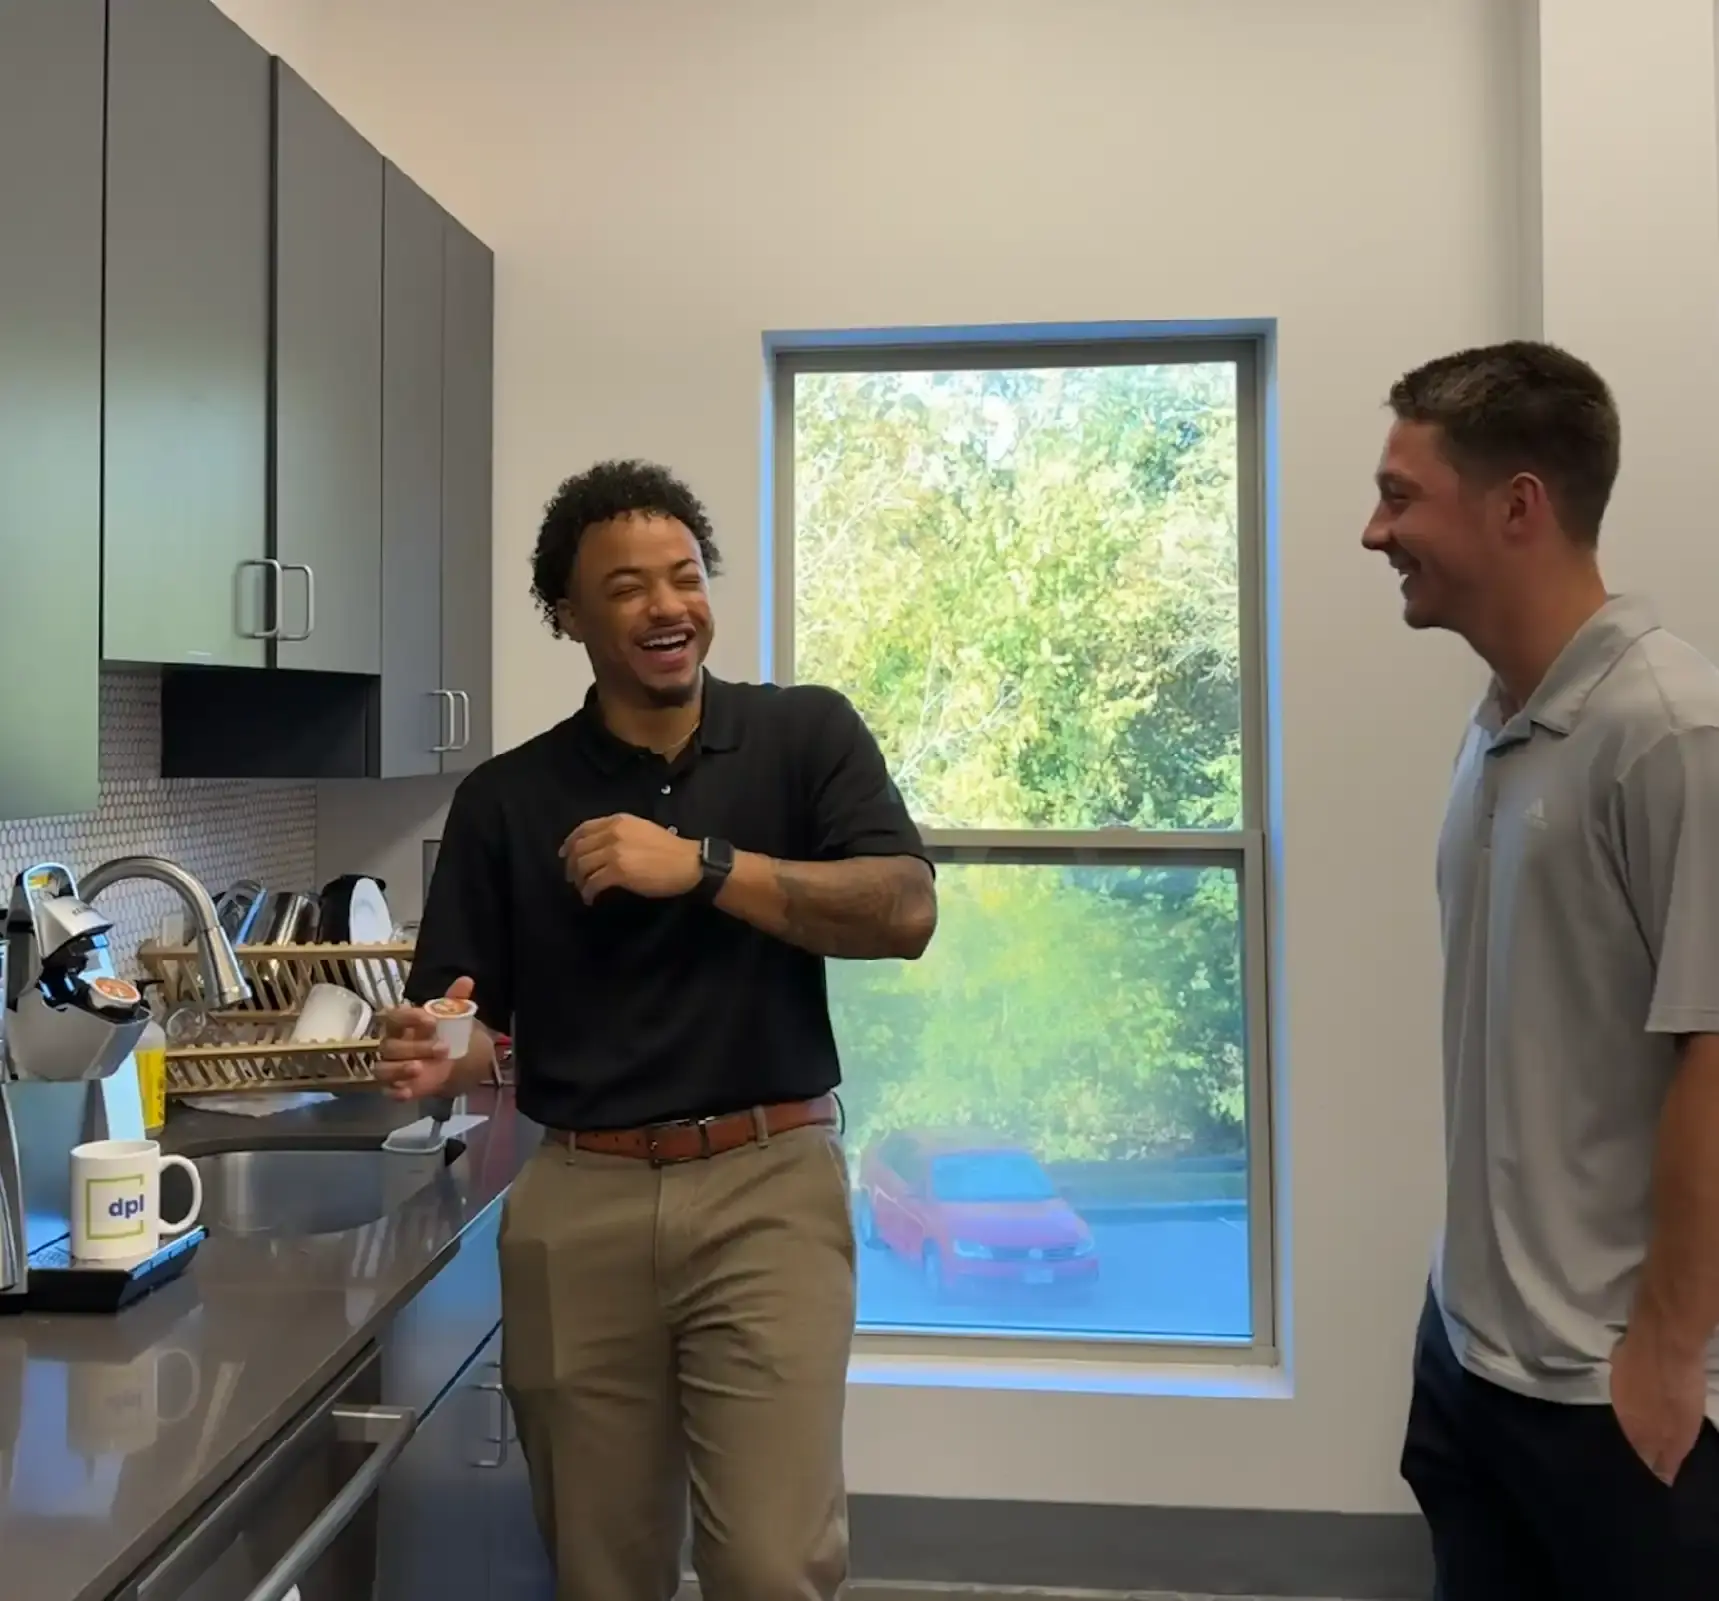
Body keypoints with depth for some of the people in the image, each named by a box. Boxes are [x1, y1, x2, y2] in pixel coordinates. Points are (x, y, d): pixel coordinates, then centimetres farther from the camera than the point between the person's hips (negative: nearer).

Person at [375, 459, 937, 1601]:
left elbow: (905, 913, -10)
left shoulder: (806, 733, 1)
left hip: (769, 1188, -2)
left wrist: (702, 864, -17)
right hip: (578, 1207, 2)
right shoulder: (505, 799, 5)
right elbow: (473, 1025, 6)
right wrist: (437, 1058, -17)